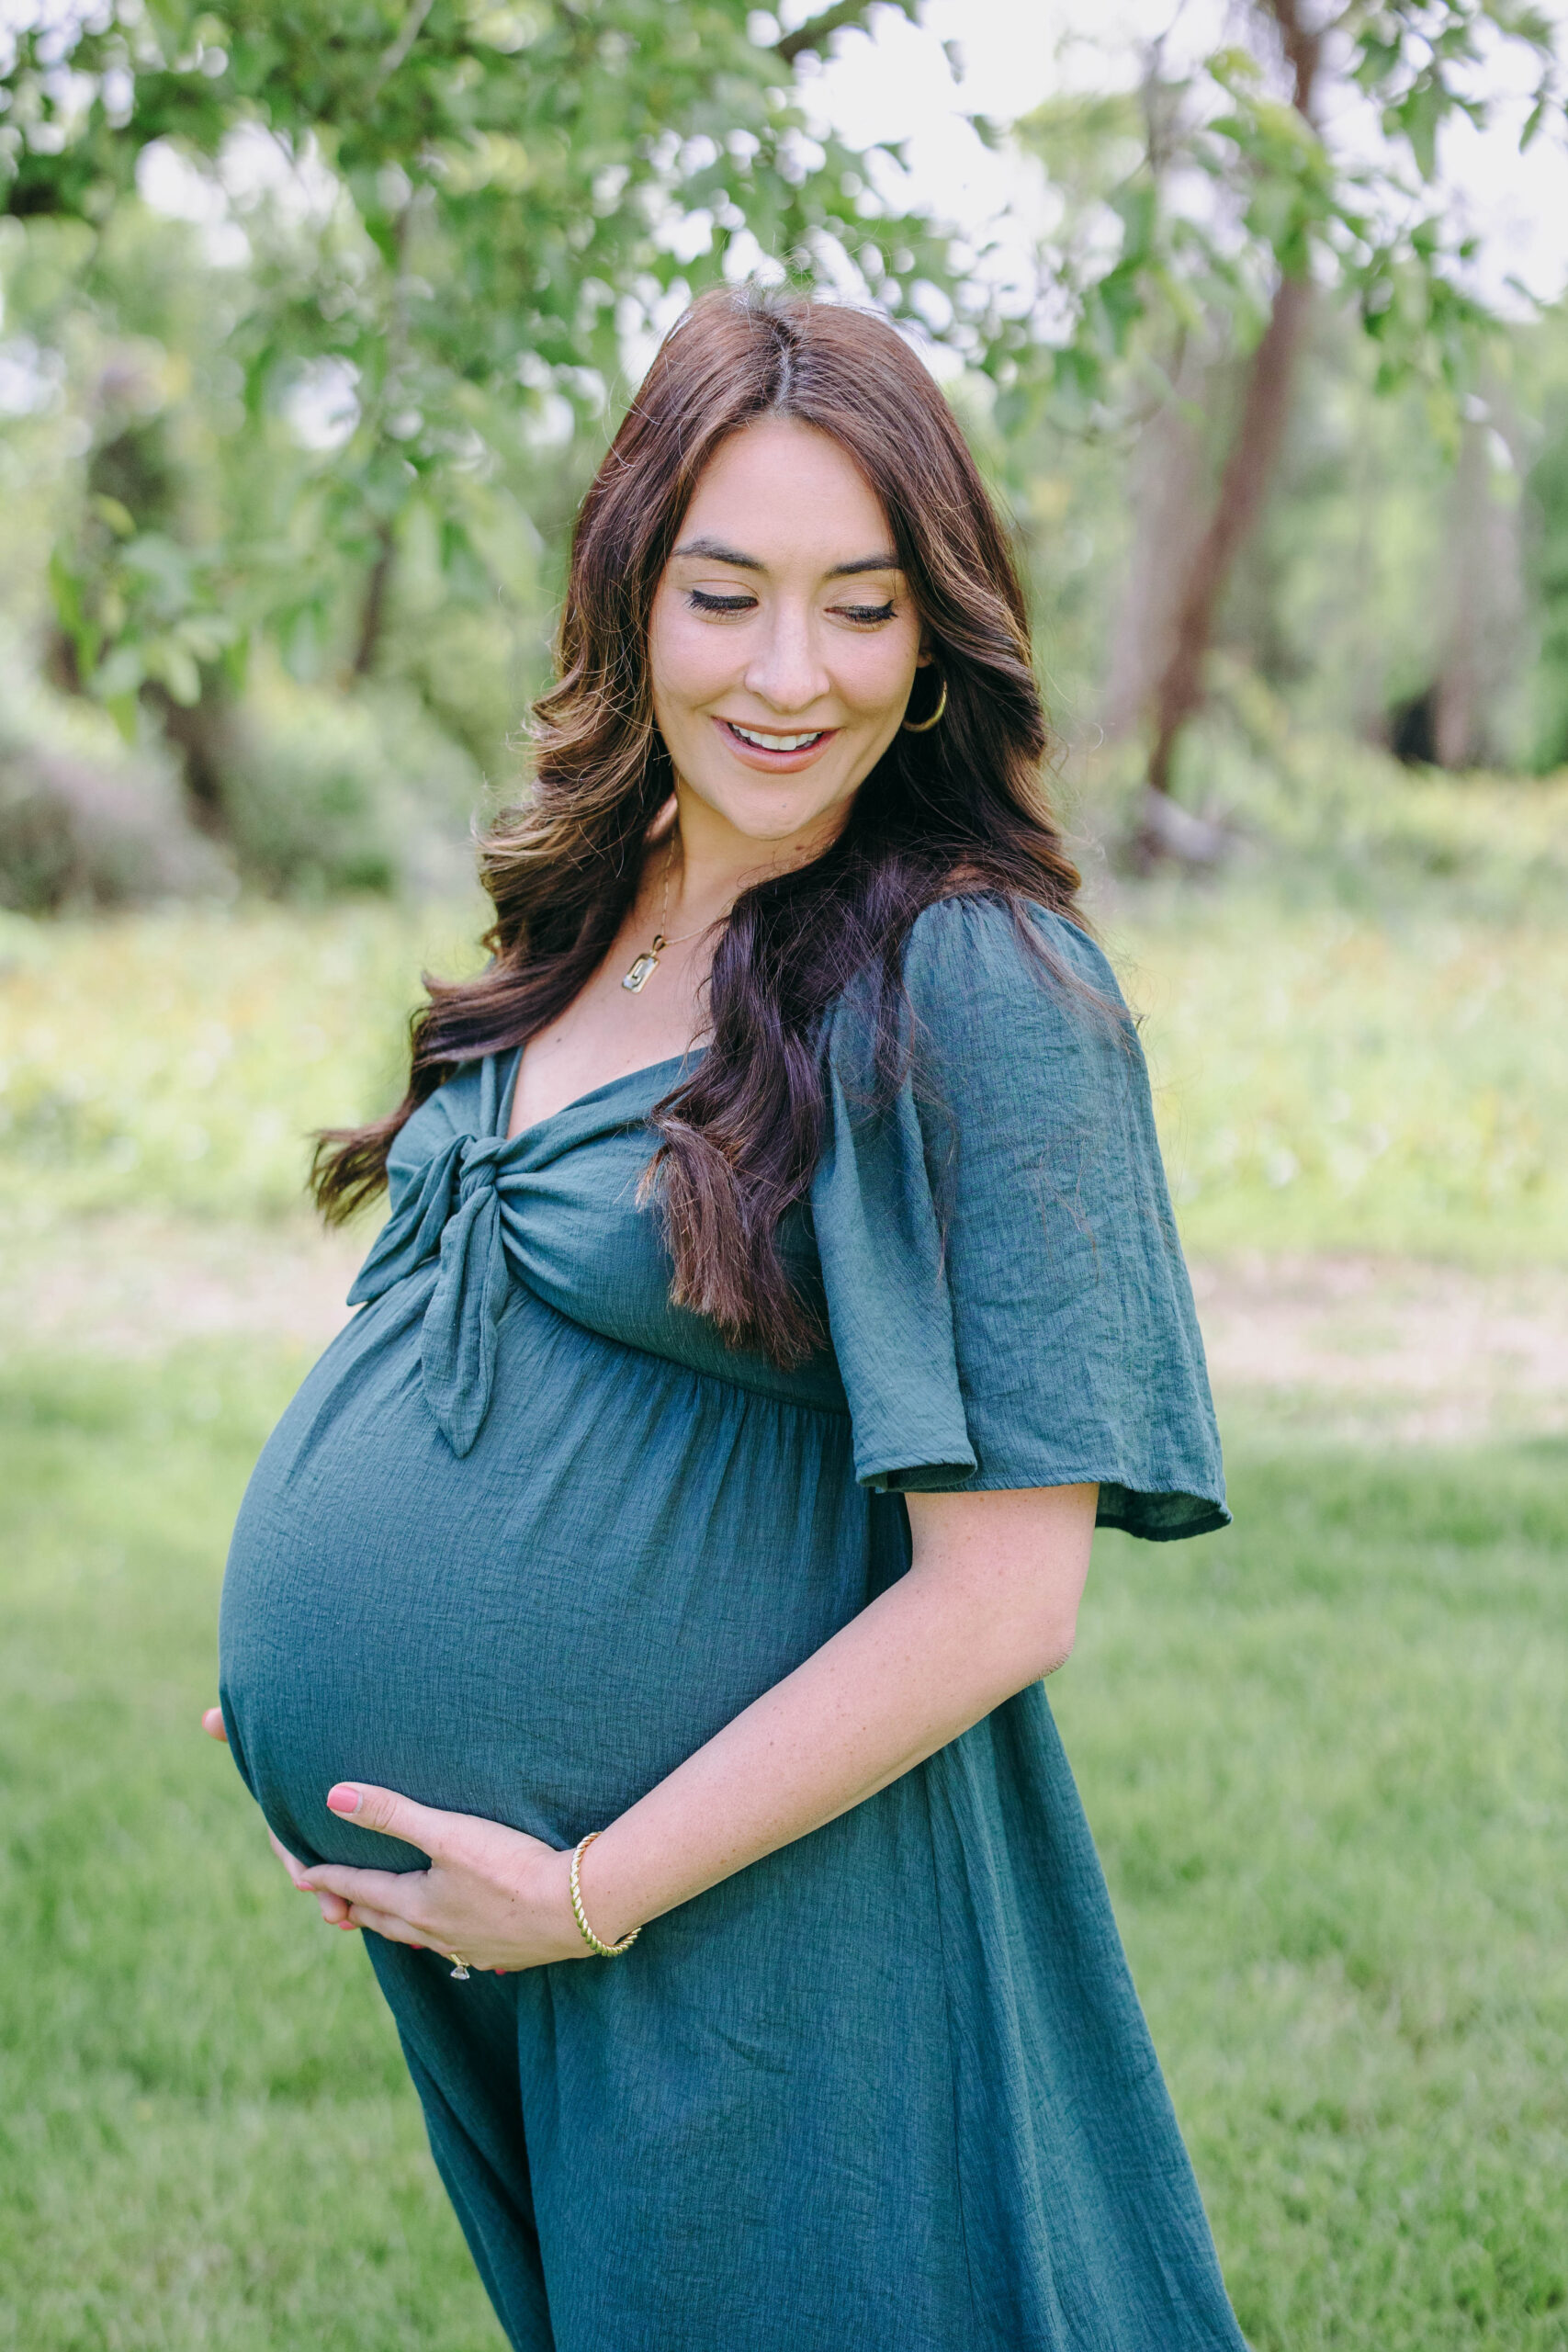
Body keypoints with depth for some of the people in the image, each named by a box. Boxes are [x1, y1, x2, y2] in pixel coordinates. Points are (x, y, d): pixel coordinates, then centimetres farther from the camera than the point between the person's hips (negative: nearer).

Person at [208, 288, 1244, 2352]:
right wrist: (318, 1662, 7)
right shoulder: (592, 913, 3)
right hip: (409, 1867, 7)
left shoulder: (973, 983, -18)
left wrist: (589, 1893, -18)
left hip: (727, 1911, -7)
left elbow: (1001, 1596, -21)